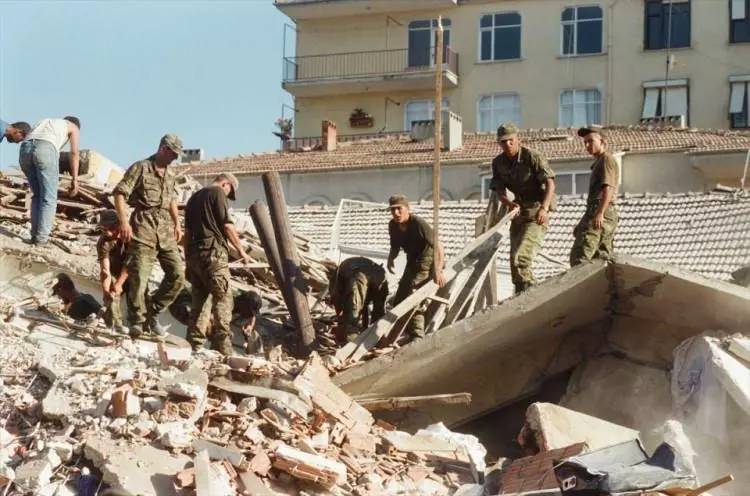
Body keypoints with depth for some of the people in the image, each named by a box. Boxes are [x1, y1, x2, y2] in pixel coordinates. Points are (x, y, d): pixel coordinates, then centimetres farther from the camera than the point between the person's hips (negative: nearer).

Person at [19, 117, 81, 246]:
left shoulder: (46, 122, 42)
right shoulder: (73, 127, 27)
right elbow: (74, 153, 12)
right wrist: (75, 180, 6)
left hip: (25, 149, 5)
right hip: (45, 149, -5)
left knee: (37, 195, 19)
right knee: (49, 198, 2)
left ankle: (35, 235, 11)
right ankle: (41, 239, -4)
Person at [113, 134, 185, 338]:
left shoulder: (170, 175, 20)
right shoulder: (141, 168, -2)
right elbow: (119, 193, -9)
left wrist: (177, 223, 18)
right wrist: (124, 221, -19)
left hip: (166, 230, 7)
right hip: (144, 228, -7)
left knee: (177, 273, -1)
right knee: (139, 275, -9)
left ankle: (153, 313, 13)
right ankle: (137, 322, -1)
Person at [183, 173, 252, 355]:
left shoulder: (193, 197, 23)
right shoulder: (217, 192, -1)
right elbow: (227, 226, -7)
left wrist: (188, 258, 22)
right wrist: (241, 250, 1)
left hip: (194, 252, 8)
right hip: (213, 251, -8)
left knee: (198, 299, 9)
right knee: (222, 298, -9)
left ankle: (195, 344, 6)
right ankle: (222, 345, -17)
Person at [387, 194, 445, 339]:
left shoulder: (419, 224, -29)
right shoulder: (393, 226, -7)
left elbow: (437, 246, -33)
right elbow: (395, 247, 9)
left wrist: (438, 270, -46)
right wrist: (391, 259, -15)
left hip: (427, 262, -8)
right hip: (412, 262, 8)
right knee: (399, 299, 15)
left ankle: (417, 336, -16)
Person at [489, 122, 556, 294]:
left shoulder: (532, 156, -14)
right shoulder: (498, 163, 3)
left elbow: (550, 183, -21)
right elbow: (499, 190, -2)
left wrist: (544, 208, -36)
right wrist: (509, 203, -25)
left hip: (537, 213, -7)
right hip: (518, 211, 7)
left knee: (521, 257, -23)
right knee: (514, 258, 12)